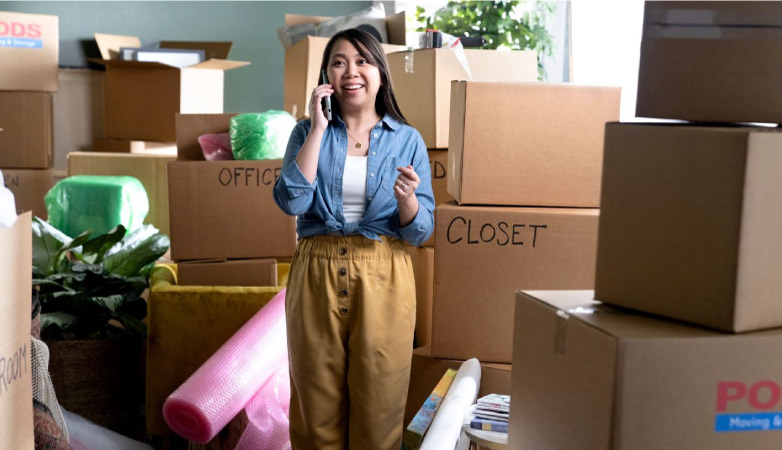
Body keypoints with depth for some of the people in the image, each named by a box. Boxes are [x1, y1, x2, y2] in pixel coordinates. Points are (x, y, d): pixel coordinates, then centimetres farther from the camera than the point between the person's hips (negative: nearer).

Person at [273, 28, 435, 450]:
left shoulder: (407, 140, 4)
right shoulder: (307, 133, 6)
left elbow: (419, 231, 1)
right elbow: (292, 201, -11)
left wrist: (406, 198, -20)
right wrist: (318, 127, -10)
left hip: (383, 277, 0)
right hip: (317, 273, 1)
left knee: (378, 405, 5)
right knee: (316, 402, 8)